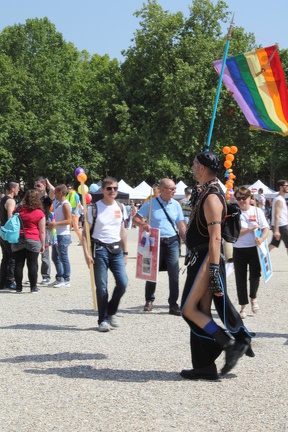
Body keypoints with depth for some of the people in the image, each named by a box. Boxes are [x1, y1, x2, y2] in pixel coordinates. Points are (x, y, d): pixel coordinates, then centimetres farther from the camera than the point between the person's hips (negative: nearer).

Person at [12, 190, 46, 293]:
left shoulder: (19, 210, 5)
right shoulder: (40, 213, -4)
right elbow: (42, 231, -3)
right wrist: (43, 244, 4)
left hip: (18, 240, 3)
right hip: (33, 241, -2)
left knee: (18, 264, 7)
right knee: (32, 264, 3)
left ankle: (18, 287, 10)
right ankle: (33, 287, 6)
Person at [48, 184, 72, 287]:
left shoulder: (65, 204, -13)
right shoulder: (57, 203, 16)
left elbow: (68, 220, -19)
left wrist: (56, 223, -24)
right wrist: (52, 224, 11)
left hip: (63, 235, -10)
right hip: (57, 235, 10)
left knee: (63, 258, -4)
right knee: (55, 258, 15)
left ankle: (66, 280, 2)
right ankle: (59, 278, 23)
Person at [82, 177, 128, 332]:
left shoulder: (121, 207, 10)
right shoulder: (94, 208, -4)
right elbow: (85, 232, -4)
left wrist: (125, 252, 14)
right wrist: (87, 253, -13)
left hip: (116, 249, 4)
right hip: (100, 249, -4)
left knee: (122, 282, -7)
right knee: (101, 287, 0)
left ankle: (112, 311, 16)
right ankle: (103, 319, 11)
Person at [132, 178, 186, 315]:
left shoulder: (176, 205, 5)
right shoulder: (151, 204, -3)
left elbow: (181, 225, 8)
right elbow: (135, 219, -2)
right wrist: (143, 224, -23)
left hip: (172, 242, 2)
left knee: (174, 274, -3)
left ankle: (173, 305, 4)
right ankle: (149, 301, 28)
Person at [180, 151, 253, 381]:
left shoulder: (211, 197, -16)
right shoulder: (205, 192, 16)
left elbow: (215, 237, -22)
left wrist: (214, 271, -26)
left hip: (206, 259, -10)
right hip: (199, 258, 10)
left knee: (189, 309, -7)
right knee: (201, 311, 9)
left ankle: (230, 343, -4)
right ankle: (204, 367, 13)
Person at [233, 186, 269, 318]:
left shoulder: (257, 211, 2)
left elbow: (266, 228, -2)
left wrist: (262, 238, -22)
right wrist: (250, 229, -18)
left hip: (255, 249, 0)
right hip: (239, 250, 0)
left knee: (255, 276, 0)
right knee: (241, 279, 4)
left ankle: (253, 298, 31)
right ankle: (243, 307, 16)